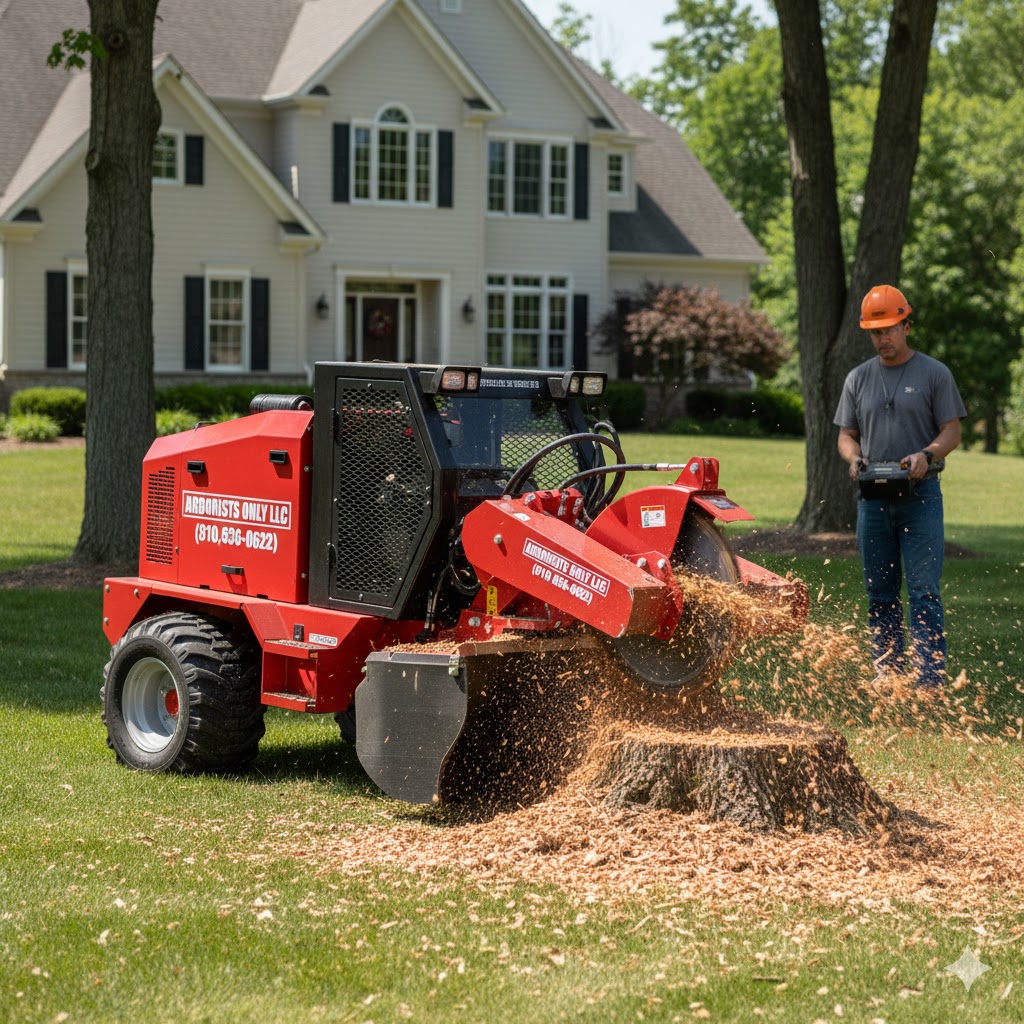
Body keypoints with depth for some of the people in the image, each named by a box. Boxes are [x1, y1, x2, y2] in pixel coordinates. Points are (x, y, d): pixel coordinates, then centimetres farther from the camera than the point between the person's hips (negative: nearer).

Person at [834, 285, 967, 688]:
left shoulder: (934, 374, 2)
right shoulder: (858, 378, 13)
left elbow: (952, 430, 0)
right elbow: (847, 434, 15)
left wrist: (926, 455, -20)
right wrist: (854, 457, -8)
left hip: (921, 494, -4)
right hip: (872, 499, 4)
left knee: (924, 593, -10)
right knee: (880, 594, 8)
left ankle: (930, 681, -13)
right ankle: (887, 674, 15)